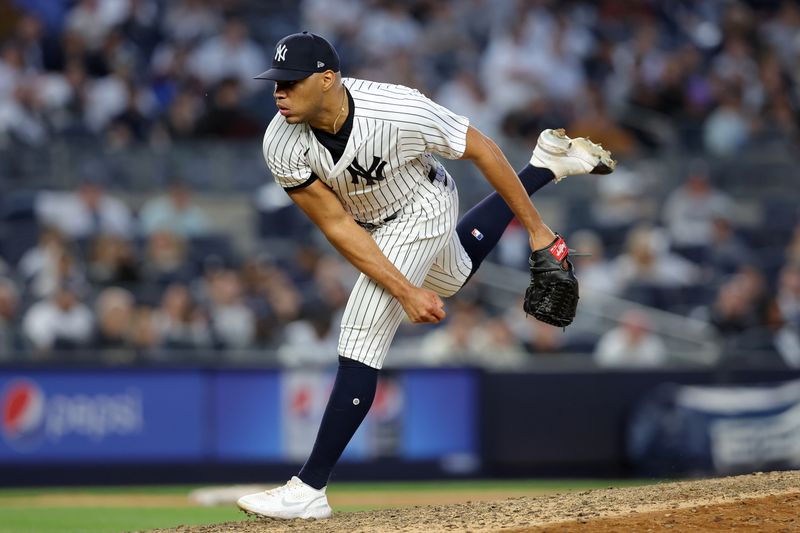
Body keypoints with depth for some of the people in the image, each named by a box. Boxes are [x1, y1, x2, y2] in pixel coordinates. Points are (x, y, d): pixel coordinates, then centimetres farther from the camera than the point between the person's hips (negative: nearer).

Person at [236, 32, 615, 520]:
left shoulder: (399, 111, -39)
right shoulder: (282, 146, -28)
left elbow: (481, 149, -24)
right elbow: (338, 226, -22)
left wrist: (536, 228, -17)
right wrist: (406, 292, -28)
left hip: (422, 209, -6)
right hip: (369, 223, 6)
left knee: (362, 338, -15)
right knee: (455, 276, 32)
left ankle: (311, 490, -12)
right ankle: (547, 164, 46)